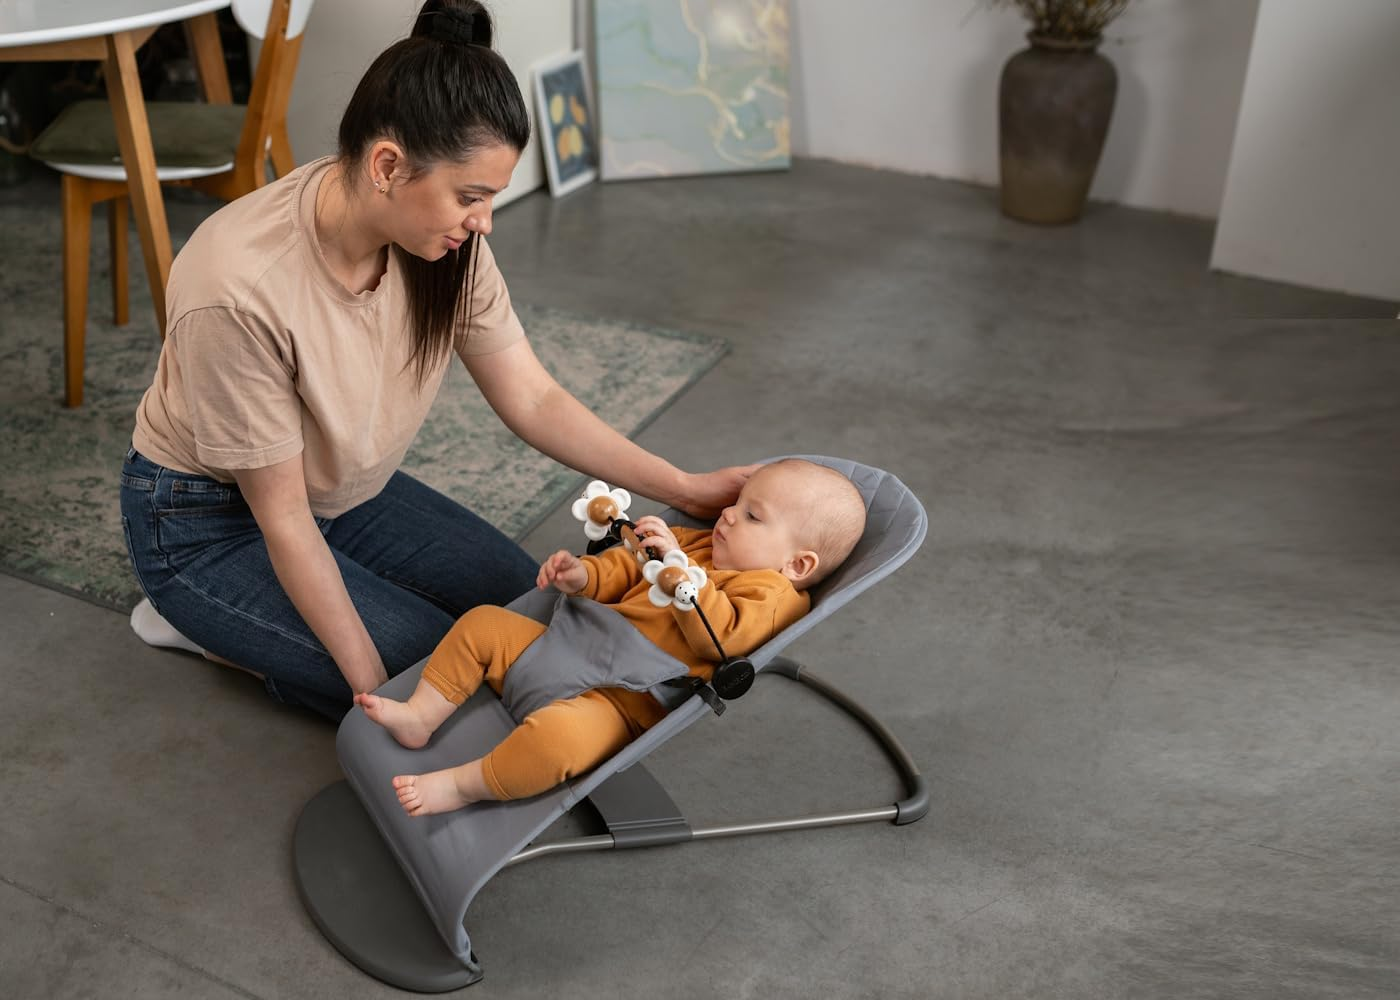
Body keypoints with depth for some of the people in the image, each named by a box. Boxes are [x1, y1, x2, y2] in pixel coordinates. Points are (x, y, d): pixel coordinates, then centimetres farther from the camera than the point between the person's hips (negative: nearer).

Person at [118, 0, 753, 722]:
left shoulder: (447, 240, -18)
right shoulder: (238, 289, -36)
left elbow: (532, 399, -9)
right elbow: (282, 518, -26)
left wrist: (681, 488, -15)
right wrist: (372, 685, -23)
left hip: (344, 491, 7)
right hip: (209, 525, -7)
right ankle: (199, 622, 4)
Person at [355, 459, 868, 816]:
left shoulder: (772, 595, -9)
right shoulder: (698, 544, 18)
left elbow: (718, 634, -27)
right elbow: (627, 566, 24)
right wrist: (583, 575, 4)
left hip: (620, 704, -9)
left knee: (557, 735, -39)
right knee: (481, 624, 10)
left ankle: (462, 786, -20)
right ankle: (420, 717, 12)